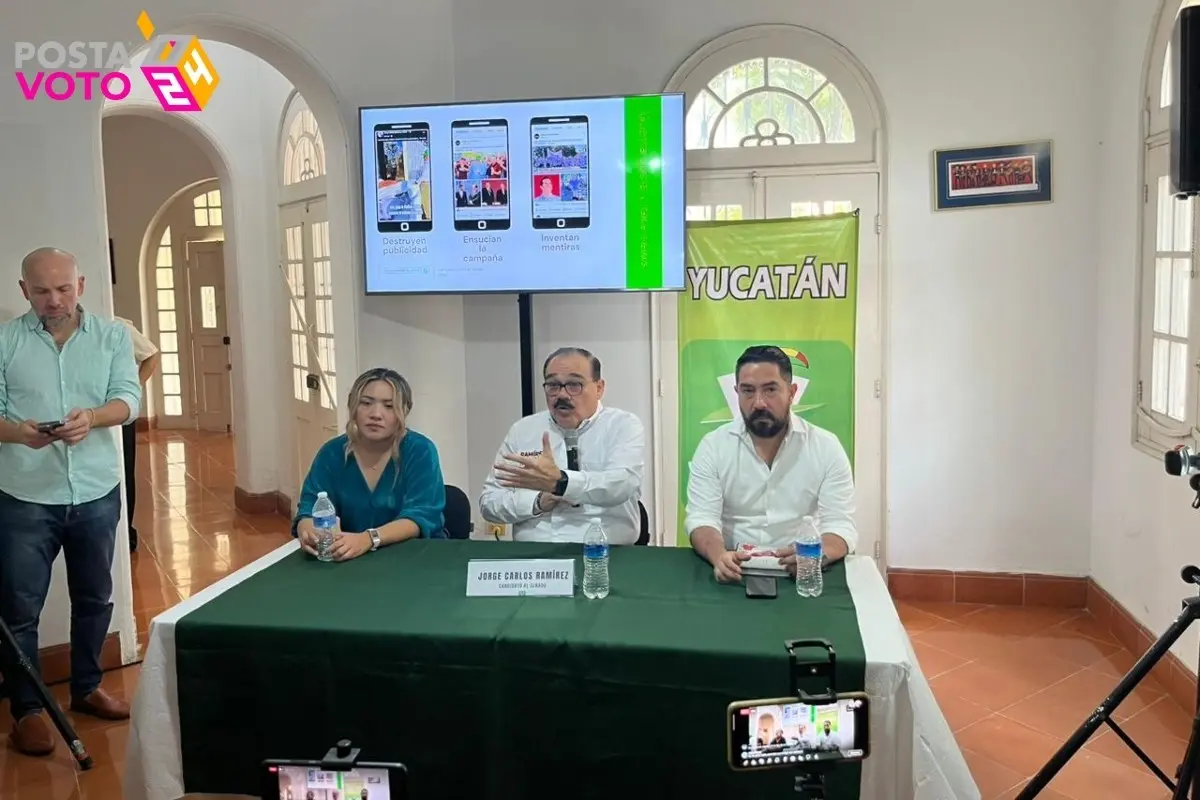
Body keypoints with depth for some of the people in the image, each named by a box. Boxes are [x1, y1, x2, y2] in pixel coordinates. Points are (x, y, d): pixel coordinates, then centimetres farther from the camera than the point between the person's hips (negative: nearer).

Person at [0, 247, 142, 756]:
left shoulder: (112, 335, 2)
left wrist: (92, 417, -27)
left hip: (96, 493, 3)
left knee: (94, 598, 16)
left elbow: (129, 399, -6)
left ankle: (86, 688, 35)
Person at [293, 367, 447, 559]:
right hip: (349, 559, 3)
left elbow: (420, 516, -19)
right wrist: (308, 531, -29)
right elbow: (311, 506, -6)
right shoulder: (332, 453, 1)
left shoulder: (420, 451, -8)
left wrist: (368, 539, -35)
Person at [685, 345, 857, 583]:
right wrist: (719, 555, -28)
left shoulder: (827, 447, 0)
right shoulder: (712, 446, 0)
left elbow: (840, 525, -5)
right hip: (735, 572, 0)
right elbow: (701, 518, -6)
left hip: (802, 573, 0)